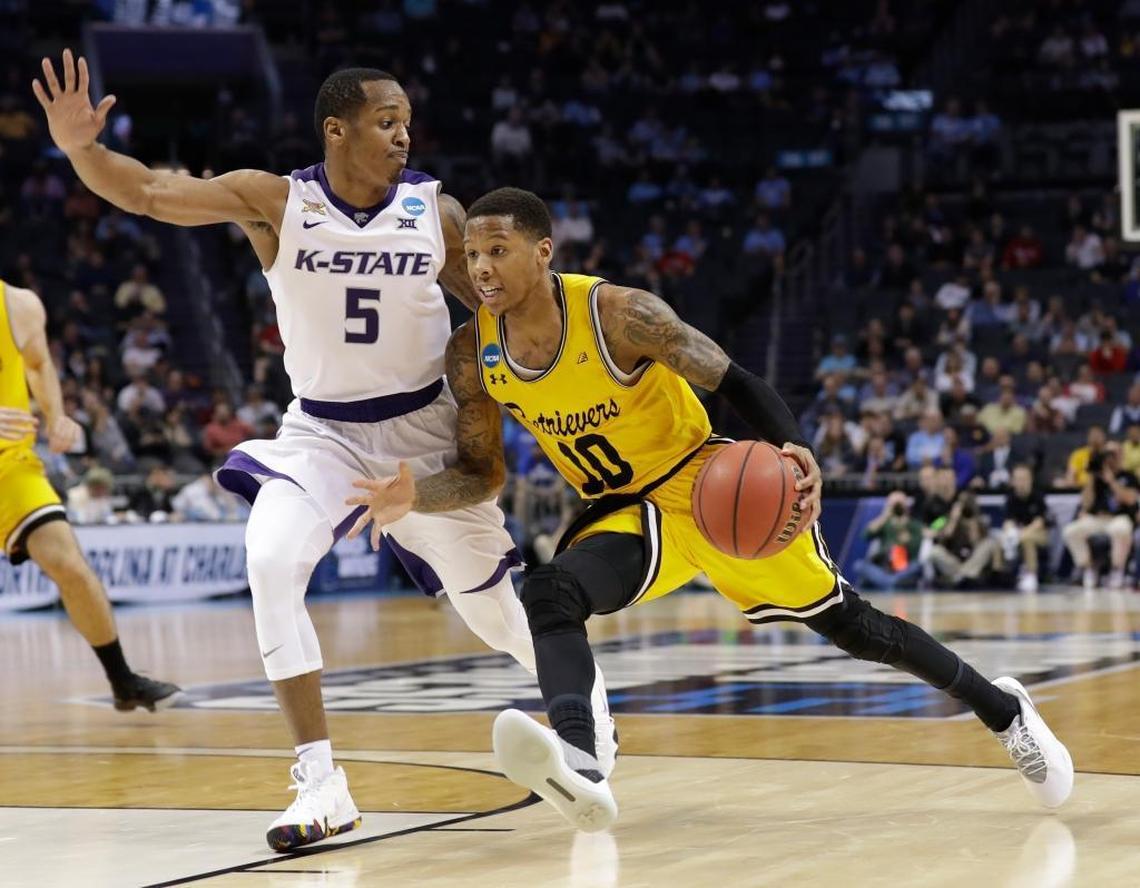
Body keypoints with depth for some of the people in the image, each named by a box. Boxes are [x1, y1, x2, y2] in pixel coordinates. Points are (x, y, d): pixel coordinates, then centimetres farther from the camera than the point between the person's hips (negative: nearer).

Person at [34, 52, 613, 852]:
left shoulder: (436, 211, -11)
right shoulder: (276, 202, -14)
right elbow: (150, 192, -24)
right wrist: (79, 147, -42)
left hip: (422, 426, 0)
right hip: (320, 430, 0)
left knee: (487, 603, 11)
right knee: (270, 564, -25)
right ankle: (322, 784, -18)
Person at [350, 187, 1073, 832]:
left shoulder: (617, 313, -25)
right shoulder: (473, 355, -10)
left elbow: (735, 381, -20)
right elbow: (481, 473, 2)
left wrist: (795, 450, -38)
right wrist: (415, 497, -19)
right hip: (626, 510, 4)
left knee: (848, 625, 3)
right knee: (549, 594, -27)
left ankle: (1002, 708, 25)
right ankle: (578, 767, -50)